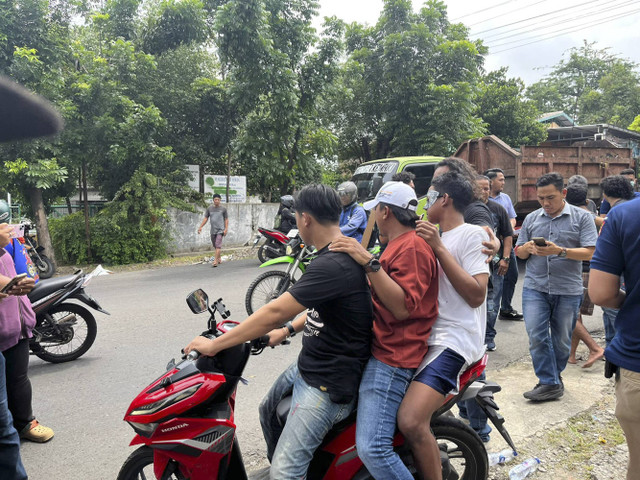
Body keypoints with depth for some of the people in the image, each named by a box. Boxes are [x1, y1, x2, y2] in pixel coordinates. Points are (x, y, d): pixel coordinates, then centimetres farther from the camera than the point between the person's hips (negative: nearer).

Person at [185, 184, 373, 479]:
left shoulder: (333, 265, -28)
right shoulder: (343, 253, 4)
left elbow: (275, 312, -27)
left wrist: (213, 345, -18)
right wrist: (288, 330, 18)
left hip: (328, 385, -10)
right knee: (269, 412, 26)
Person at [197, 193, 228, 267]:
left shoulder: (223, 209, 0)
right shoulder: (209, 208, 6)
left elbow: (226, 219, 4)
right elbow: (206, 218, 11)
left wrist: (226, 229, -6)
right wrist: (200, 227, 3)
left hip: (220, 230, -4)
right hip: (213, 230, 4)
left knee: (218, 245, -13)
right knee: (215, 246, 12)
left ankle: (216, 261, -16)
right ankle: (219, 259, 31)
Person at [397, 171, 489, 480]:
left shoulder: (471, 234, -4)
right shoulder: (432, 237, 21)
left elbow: (476, 295, -15)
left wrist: (439, 248, -16)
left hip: (453, 340, -9)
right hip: (424, 334, 9)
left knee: (411, 422, -25)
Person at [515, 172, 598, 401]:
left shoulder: (582, 217, 0)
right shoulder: (531, 218, 9)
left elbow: (590, 253, -9)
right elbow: (518, 252, 12)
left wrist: (560, 251, -22)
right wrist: (527, 248, -11)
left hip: (568, 290, -2)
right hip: (535, 287, 2)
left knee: (561, 340, 10)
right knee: (536, 336, -8)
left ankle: (553, 377, 29)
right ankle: (550, 383, 2)